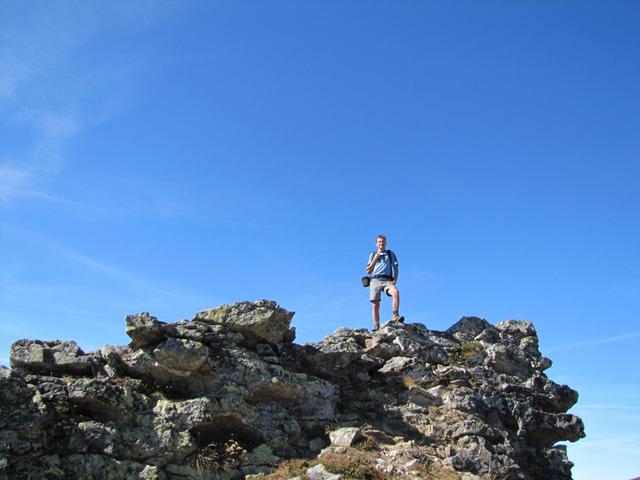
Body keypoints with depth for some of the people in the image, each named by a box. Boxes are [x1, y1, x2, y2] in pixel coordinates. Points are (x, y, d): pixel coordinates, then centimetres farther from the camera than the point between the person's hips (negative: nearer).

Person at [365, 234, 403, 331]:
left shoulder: (391, 254, 18)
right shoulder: (373, 255, 19)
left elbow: (396, 269, 15)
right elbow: (368, 270, 11)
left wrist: (395, 280, -2)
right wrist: (375, 259, -1)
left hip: (387, 280, -1)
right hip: (375, 280, 1)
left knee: (395, 291, -33)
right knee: (375, 304, -9)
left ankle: (395, 316, -38)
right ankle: (376, 327, -8)